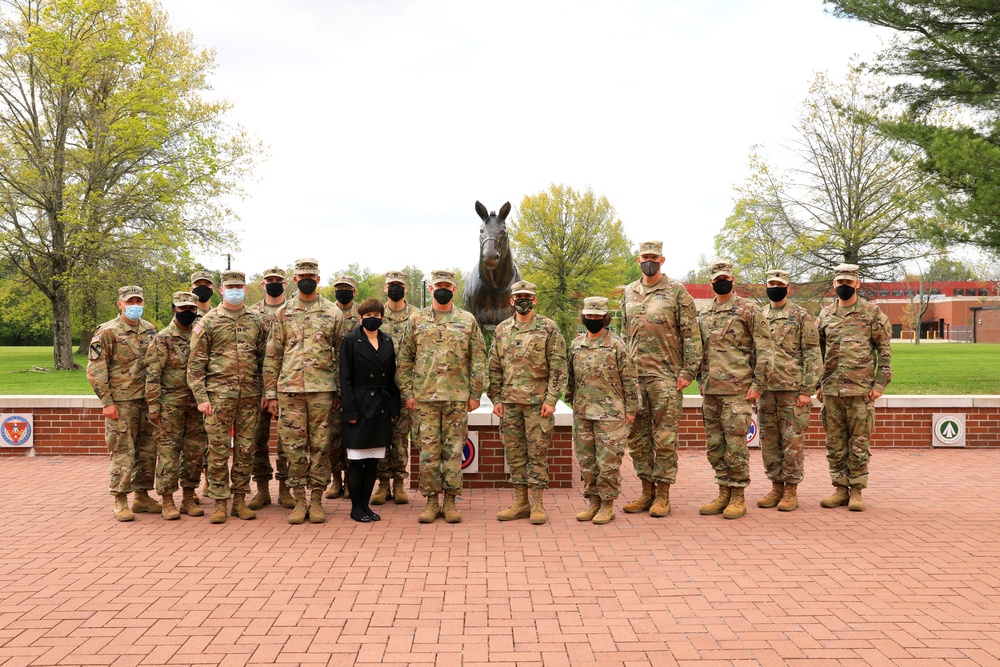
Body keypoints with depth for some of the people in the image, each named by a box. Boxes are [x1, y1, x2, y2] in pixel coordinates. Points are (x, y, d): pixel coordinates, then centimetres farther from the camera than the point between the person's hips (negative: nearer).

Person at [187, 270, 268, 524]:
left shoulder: (256, 321, 11)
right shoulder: (207, 322, 1)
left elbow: (264, 358, 14)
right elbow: (196, 363, -1)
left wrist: (265, 393, 7)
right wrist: (201, 398, -8)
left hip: (250, 396, 3)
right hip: (219, 396, -3)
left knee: (245, 450, 7)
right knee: (218, 451, 0)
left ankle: (240, 500, 16)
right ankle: (219, 503, 8)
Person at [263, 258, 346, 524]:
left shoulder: (333, 313, 6)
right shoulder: (283, 313, 8)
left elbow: (342, 354, 8)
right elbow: (272, 356, 8)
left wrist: (340, 392, 2)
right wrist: (271, 394, 2)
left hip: (323, 389, 0)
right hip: (289, 389, 1)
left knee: (320, 446, 3)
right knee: (294, 447, 3)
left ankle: (316, 500, 12)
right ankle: (299, 500, 13)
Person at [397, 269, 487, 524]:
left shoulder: (468, 321, 6)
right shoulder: (416, 320, 7)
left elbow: (478, 360, 5)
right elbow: (404, 359, 7)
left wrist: (475, 394, -1)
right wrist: (407, 392, 0)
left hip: (457, 397, 0)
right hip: (424, 396, 0)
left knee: (454, 450, 3)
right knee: (428, 450, 2)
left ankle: (450, 501, 12)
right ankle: (431, 501, 12)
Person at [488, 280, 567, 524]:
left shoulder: (549, 329, -1)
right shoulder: (501, 330, 11)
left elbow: (558, 368, -4)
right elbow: (494, 368, 13)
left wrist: (551, 400, -11)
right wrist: (496, 399, 6)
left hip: (538, 402, -4)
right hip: (509, 402, 4)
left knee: (538, 452, 0)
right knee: (514, 452, 8)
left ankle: (537, 504, 6)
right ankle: (520, 502, 16)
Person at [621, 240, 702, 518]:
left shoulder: (677, 292, -1)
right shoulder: (629, 294, 15)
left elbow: (691, 335, -4)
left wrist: (688, 371, -10)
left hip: (665, 376, -5)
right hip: (634, 376, 5)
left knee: (664, 438, -2)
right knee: (637, 437, 8)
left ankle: (663, 495, 7)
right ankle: (647, 491, 18)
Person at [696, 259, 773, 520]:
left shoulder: (748, 309, -3)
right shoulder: (703, 314, 15)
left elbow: (763, 349, -6)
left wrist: (758, 384, -12)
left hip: (737, 390, -6)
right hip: (709, 390, 6)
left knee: (735, 445, -4)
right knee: (715, 446, 9)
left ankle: (738, 497, 7)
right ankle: (723, 495, 19)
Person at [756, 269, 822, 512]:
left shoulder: (802, 316, -1)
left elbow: (812, 355, -5)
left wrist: (807, 390, -12)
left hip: (793, 389, -5)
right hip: (765, 389, 5)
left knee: (792, 441, -1)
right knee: (768, 442, 8)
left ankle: (791, 490, 8)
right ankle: (776, 487, 19)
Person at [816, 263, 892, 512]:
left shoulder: (872, 313, 0)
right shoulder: (825, 315, 11)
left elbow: (884, 351, 0)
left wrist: (879, 384, -7)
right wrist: (818, 384, 11)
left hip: (861, 389, -4)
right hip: (831, 389, 4)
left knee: (859, 443, 1)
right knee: (835, 443, 7)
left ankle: (856, 491, 9)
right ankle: (841, 488, 16)